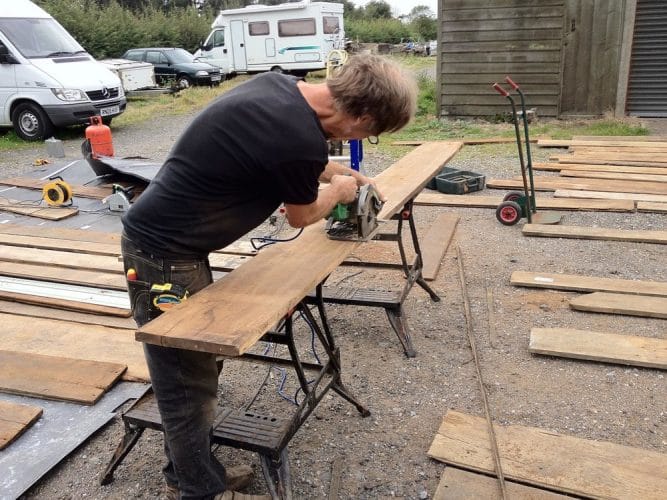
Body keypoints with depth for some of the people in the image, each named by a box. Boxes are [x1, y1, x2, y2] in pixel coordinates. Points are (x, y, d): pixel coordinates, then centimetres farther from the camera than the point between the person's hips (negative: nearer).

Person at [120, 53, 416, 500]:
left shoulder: (278, 84, 0)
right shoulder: (303, 140, -27)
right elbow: (301, 216, -5)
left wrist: (340, 172, 28)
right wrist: (338, 191, 13)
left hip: (168, 240, 10)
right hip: (164, 255, -10)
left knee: (193, 370, 20)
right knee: (189, 383, 4)